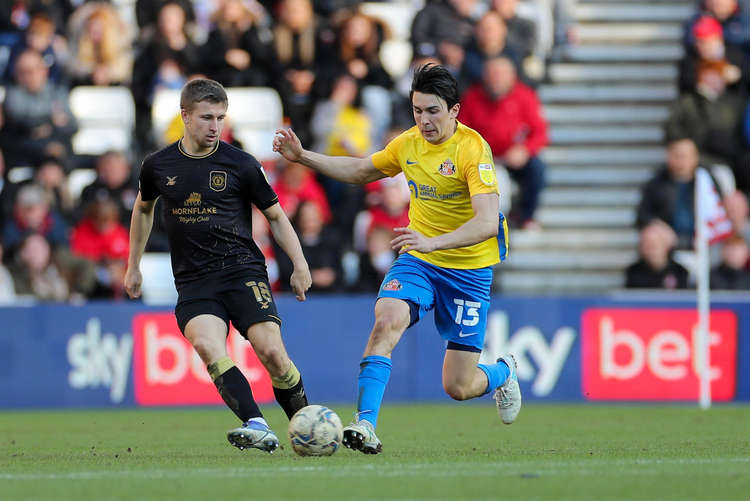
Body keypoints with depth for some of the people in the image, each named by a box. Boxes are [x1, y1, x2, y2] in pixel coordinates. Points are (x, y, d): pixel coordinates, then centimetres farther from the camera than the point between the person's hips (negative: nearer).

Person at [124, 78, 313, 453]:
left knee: (271, 352, -17)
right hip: (192, 280, 1)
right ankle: (257, 427, -34)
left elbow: (275, 216, 11)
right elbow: (143, 208, 27)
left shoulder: (240, 165, 0)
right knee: (207, 346, -28)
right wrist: (133, 265, 28)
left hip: (242, 270, -1)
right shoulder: (159, 166, 6)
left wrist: (300, 264, 2)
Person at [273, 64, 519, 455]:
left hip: (468, 270, -4)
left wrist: (432, 242, -46)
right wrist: (302, 157, 9)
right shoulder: (408, 144, 0)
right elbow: (360, 171, 20)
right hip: (418, 260, 4)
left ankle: (502, 372, 36)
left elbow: (487, 222, -32)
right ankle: (365, 425, -31)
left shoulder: (472, 149, -20)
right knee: (387, 318, -29)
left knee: (458, 388, 0)